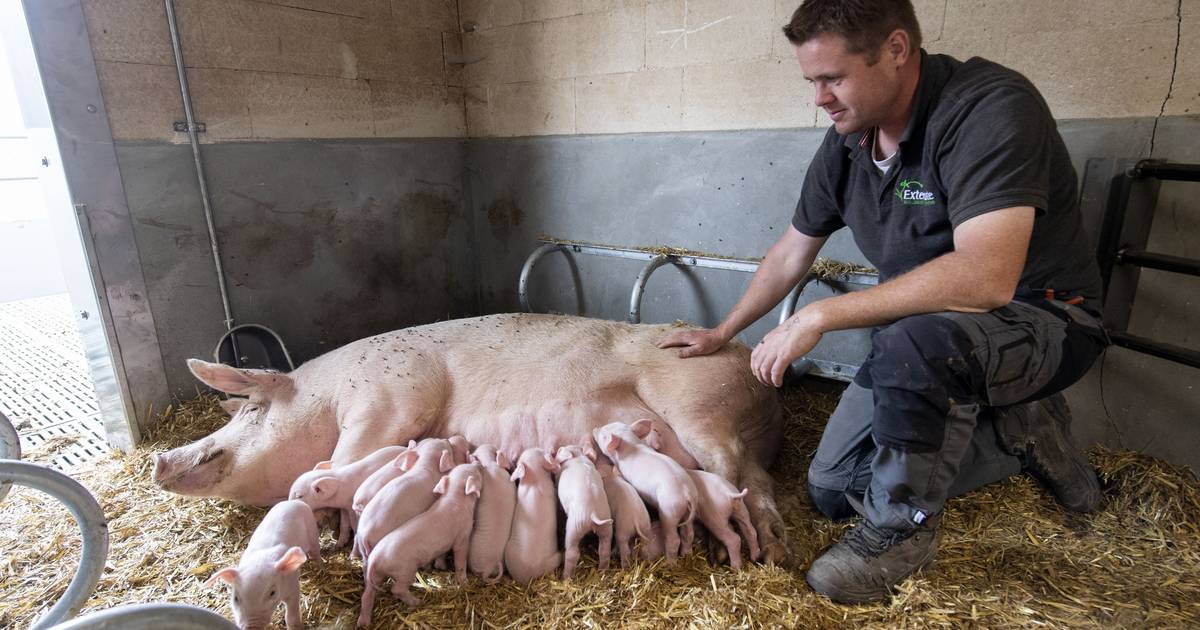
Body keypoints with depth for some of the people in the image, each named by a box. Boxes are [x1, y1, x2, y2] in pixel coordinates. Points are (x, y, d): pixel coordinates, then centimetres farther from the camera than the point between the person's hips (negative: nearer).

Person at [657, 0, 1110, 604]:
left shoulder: (990, 107, -25)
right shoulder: (846, 142, -3)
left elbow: (985, 278, -37)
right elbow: (792, 252, 9)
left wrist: (819, 316, -33)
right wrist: (723, 332, 16)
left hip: (1040, 321, -6)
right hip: (923, 334, 7)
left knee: (912, 341, -40)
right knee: (831, 491, 4)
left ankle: (902, 528, -12)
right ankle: (1020, 433, 16)